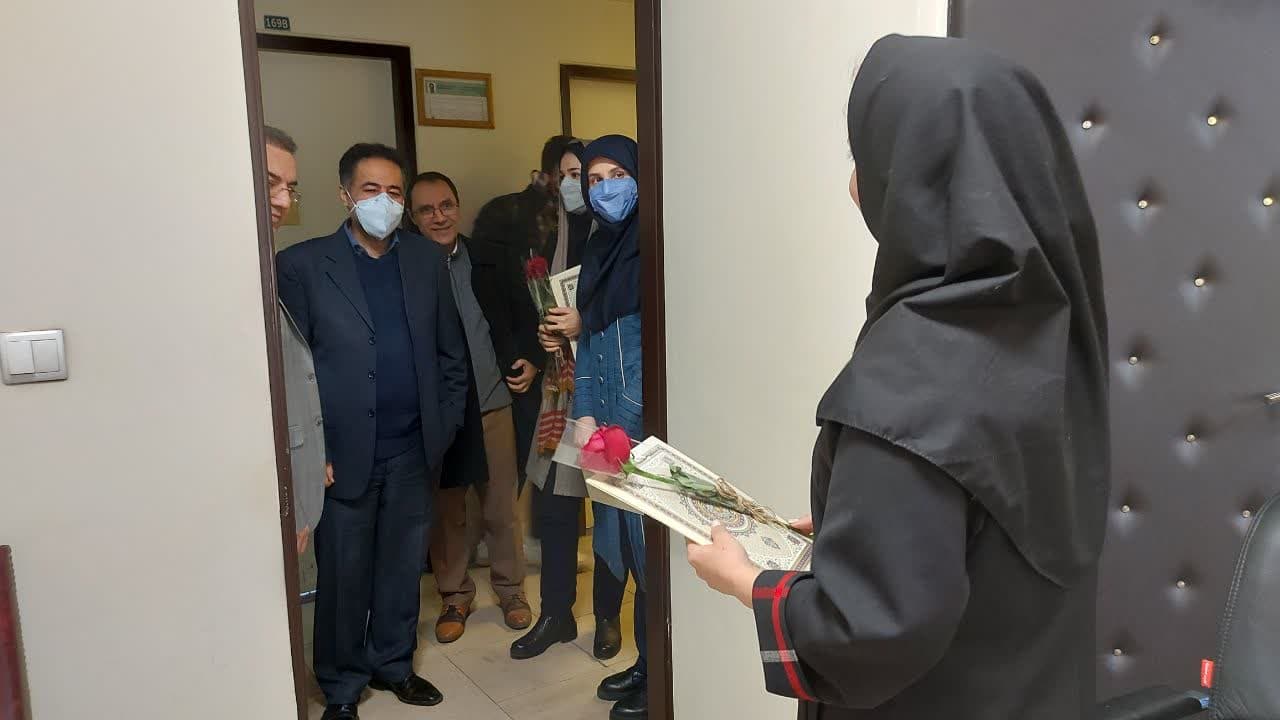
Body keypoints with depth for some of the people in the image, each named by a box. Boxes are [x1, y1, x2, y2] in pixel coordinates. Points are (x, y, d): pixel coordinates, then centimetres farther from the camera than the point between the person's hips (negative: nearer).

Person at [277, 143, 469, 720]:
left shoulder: (426, 259, 7)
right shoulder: (302, 264, -4)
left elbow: (451, 352, 10)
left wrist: (446, 425, 5)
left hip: (414, 451, 3)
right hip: (345, 454, -3)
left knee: (403, 568, 15)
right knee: (344, 575, 9)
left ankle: (393, 664, 36)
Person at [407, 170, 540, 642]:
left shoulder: (493, 260, 4)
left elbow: (525, 317, 12)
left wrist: (530, 361, -1)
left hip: (492, 403, 2)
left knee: (502, 507, 11)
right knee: (445, 512, 10)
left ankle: (511, 590, 30)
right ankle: (455, 596, 29)